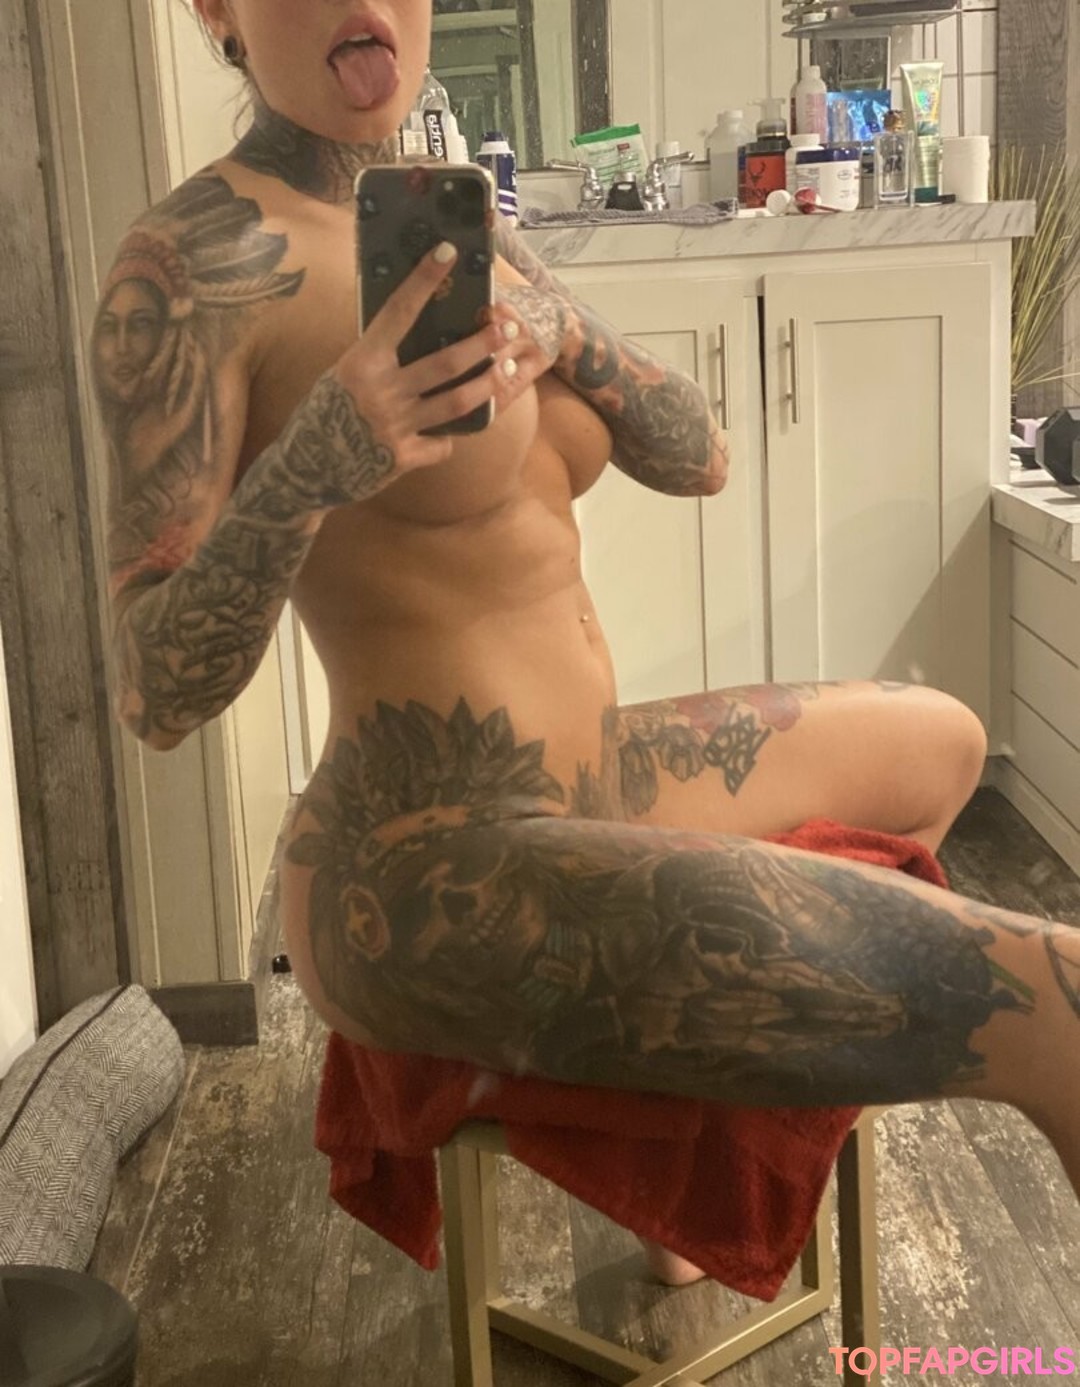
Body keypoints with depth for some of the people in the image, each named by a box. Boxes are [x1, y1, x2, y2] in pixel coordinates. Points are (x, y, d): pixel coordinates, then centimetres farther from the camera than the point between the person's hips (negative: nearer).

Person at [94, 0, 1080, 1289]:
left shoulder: (460, 240, 11)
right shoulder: (187, 264, -14)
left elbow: (698, 458, 6)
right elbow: (155, 694, -18)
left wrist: (558, 331, -13)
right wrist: (313, 465, -35)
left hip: (578, 791, 10)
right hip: (437, 878, -9)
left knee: (941, 745, 31)